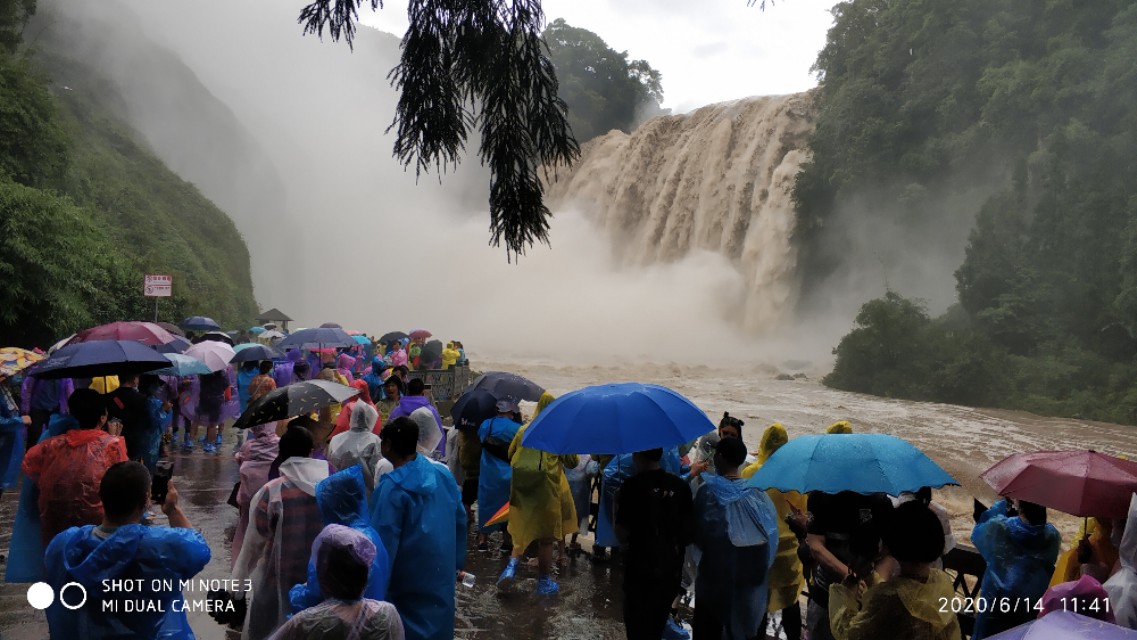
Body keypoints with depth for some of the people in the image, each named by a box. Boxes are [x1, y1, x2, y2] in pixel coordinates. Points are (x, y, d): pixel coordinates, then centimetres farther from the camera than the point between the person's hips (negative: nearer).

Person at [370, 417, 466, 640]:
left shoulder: (391, 488, -19)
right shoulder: (443, 473, -1)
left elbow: (383, 540, -18)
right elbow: (460, 521, 6)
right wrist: (457, 561, 17)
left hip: (407, 582, -5)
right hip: (442, 572, 5)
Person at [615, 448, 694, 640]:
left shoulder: (632, 486, -15)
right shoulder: (681, 486, -2)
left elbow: (622, 532, -14)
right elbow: (690, 531, 3)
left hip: (641, 568, -4)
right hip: (671, 569, 4)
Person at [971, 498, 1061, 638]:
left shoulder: (998, 527, -19)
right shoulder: (1052, 535, -12)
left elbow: (977, 533, 3)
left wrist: (1001, 504, 9)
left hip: (996, 600, -2)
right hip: (1031, 605, 2)